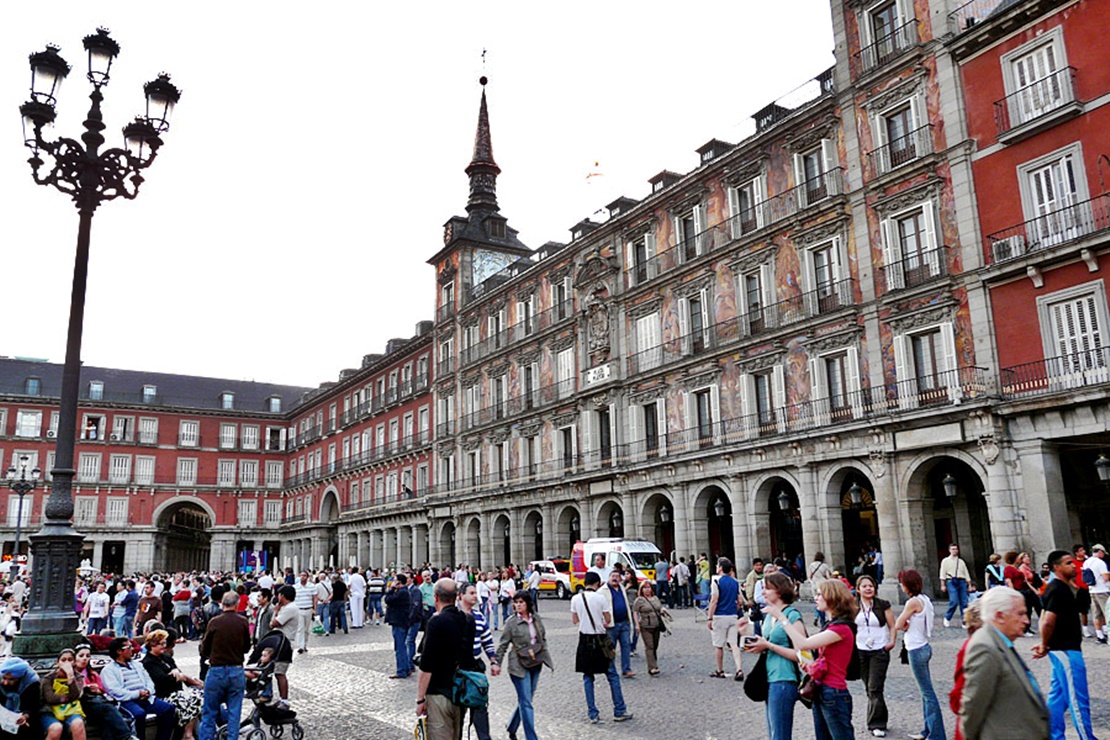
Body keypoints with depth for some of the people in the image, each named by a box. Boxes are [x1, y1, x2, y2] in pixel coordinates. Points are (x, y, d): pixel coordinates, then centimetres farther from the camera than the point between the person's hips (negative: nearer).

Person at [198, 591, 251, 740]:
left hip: (216, 671, -1)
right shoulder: (243, 622, -4)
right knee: (234, 714, 10)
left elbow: (204, 650, 1)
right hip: (237, 671, 1)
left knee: (209, 714, 11)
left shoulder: (214, 622, -8)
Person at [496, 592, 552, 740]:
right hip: (519, 665, -5)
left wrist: (540, 653, 8)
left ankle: (511, 728, 35)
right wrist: (497, 663, -8)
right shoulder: (511, 622, -9)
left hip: (536, 664, 5)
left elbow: (543, 638, 15)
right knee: (526, 702, -5)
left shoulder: (536, 618, 4)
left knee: (526, 699, 15)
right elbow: (503, 644, -6)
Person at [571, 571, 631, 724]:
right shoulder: (600, 598, -11)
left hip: (584, 640, 3)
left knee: (587, 677, 10)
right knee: (612, 676, 9)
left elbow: (575, 620, 8)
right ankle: (619, 711, 13)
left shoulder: (576, 599, -2)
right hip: (600, 639, -3)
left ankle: (593, 714, 11)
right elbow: (608, 620, -4)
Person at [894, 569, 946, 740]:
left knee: (927, 692, -2)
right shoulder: (924, 599, 7)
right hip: (923, 647, 9)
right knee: (925, 691, 16)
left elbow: (898, 626, -15)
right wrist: (908, 624, -9)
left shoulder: (913, 602, -20)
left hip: (917, 650, -9)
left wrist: (904, 624, 2)